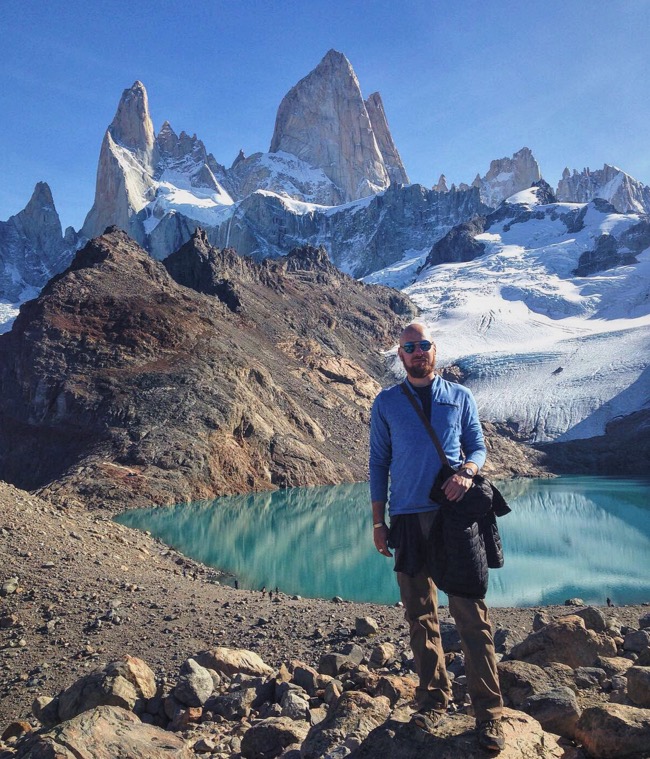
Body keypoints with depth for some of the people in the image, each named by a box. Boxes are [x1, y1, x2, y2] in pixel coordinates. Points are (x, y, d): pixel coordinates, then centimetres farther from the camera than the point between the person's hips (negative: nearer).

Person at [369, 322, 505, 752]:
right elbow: (379, 463, 9)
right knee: (420, 614, 9)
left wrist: (468, 470, -14)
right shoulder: (386, 403, 8)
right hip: (408, 519, 1)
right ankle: (434, 698, 23)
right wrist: (378, 522, 5)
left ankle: (488, 710, 7)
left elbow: (478, 446, 10)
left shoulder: (460, 397, 8)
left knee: (471, 612, -2)